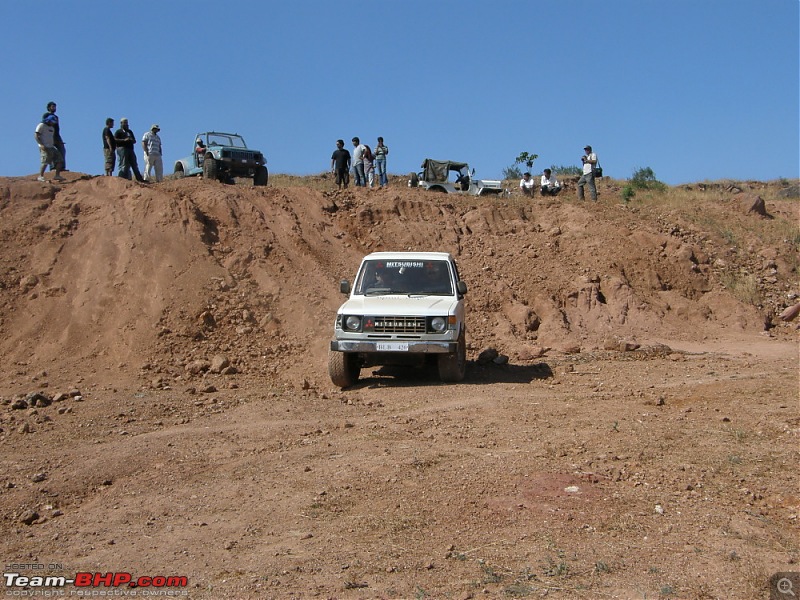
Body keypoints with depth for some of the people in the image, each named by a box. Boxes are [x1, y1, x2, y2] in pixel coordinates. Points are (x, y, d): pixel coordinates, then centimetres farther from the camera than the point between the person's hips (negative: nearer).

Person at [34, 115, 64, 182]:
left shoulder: (52, 128, 23)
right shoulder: (41, 126, -2)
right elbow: (36, 136, -9)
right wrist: (41, 144, -20)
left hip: (51, 147, 8)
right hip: (44, 147, -8)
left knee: (60, 160, 3)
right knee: (45, 162, -17)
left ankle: (57, 175, 7)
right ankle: (40, 176, -14)